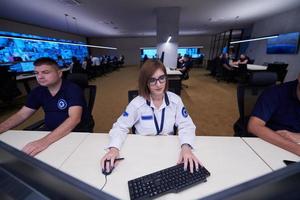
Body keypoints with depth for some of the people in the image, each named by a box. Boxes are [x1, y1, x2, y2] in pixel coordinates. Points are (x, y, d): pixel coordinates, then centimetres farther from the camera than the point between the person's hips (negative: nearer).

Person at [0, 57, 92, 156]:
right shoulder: (38, 91, 3)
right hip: (49, 131, 6)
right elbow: (21, 115, 7)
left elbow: (74, 119, -33)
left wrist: (45, 141, -42)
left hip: (75, 133, -6)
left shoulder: (72, 89, -20)